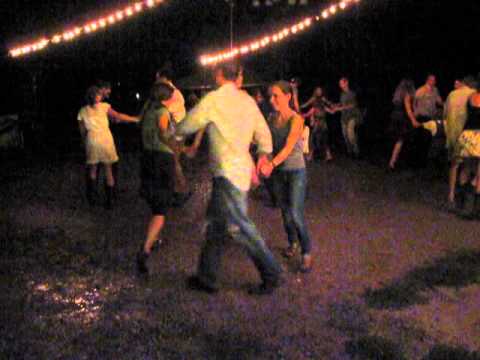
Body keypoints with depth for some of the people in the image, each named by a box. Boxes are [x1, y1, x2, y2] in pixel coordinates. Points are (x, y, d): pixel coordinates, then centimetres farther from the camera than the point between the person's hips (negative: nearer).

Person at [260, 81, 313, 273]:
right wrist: (264, 163, -21)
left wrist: (272, 164, -42)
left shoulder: (296, 119, -18)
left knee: (296, 214, -10)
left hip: (296, 171, -5)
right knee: (285, 211, 16)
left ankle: (307, 253, 2)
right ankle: (292, 242, 36)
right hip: (278, 172, 5)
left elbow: (288, 147, -28)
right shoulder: (272, 118, -1)